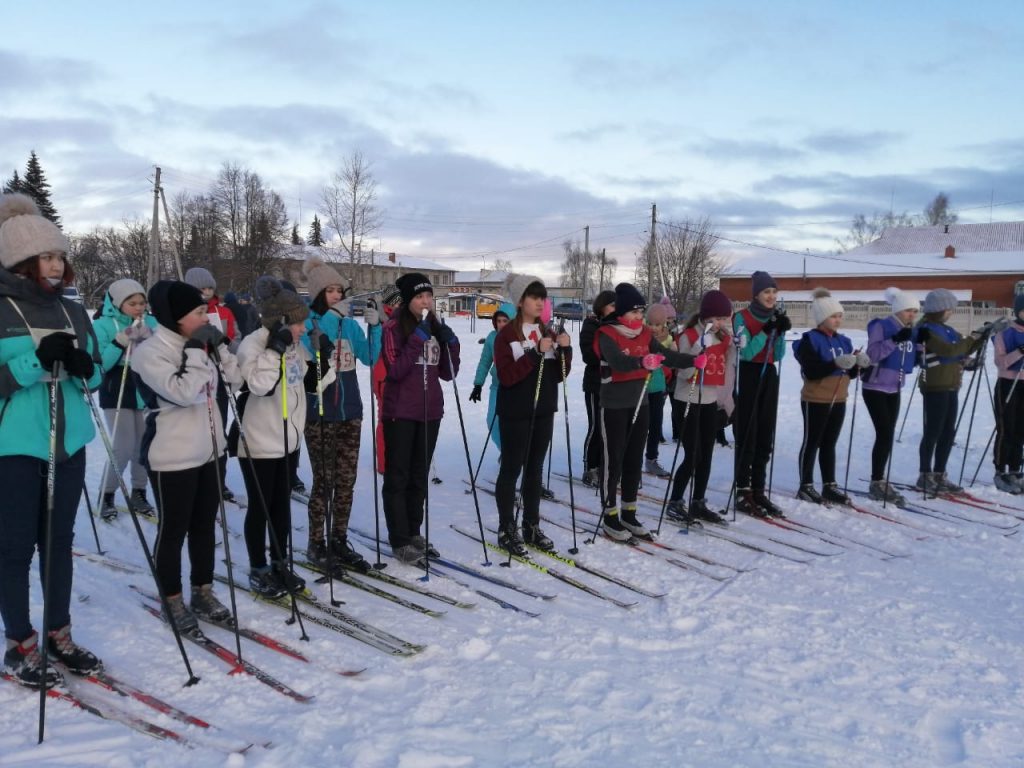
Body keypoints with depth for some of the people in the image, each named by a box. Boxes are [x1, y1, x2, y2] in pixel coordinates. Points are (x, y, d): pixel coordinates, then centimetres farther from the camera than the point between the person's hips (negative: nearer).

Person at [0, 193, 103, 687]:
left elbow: (95, 376, 11)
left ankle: (59, 634, 26)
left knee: (59, 539, 13)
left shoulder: (73, 312, 8)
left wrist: (83, 365, -10)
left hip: (69, 442, 5)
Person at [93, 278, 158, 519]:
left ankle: (138, 493, 21)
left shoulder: (151, 322, 2)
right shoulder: (103, 325, -8)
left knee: (145, 445, 6)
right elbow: (98, 364, -16)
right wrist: (121, 341, -26)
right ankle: (107, 495, 10)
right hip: (117, 395, -4)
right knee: (124, 447, -9)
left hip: (147, 393, 4)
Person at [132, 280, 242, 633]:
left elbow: (236, 378, 5)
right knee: (173, 530, 5)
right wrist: (197, 351, -21)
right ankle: (173, 600, 20)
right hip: (173, 458, -7)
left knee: (205, 525, 16)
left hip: (211, 450, 7)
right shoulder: (150, 352, -16)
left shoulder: (201, 343, 7)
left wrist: (218, 345, -5)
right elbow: (182, 392, -27)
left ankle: (203, 592, 29)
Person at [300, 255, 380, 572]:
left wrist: (374, 326, -9)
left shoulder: (350, 324, 8)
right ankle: (316, 544, 15)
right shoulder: (306, 323, -6)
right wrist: (327, 321, -26)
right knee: (324, 481, 1)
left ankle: (339, 542, 19)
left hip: (350, 412, 5)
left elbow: (371, 359, 4)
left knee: (346, 481, 8)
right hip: (319, 415, -5)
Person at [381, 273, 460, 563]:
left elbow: (448, 374, 9)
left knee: (419, 476, 13)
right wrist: (417, 340, -22)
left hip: (430, 411, 6)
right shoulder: (394, 327, -6)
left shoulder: (437, 327, 10)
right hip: (400, 413, -5)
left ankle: (414, 533, 24)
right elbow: (395, 371, -16)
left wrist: (451, 343, -6)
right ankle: (400, 541, 7)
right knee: (398, 477, 1)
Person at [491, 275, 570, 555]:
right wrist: (536, 353, -25)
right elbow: (506, 376, -18)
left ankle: (532, 526, 21)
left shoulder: (549, 333, 9)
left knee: (535, 469, 12)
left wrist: (565, 350, -11)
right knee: (511, 470, 0)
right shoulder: (506, 335, -8)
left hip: (543, 412, 6)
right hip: (516, 413, -6)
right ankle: (506, 530, 9)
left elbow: (558, 375, 7)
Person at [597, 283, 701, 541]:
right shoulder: (607, 334, -13)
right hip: (614, 406, -7)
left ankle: (628, 513, 22)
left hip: (639, 403, 7)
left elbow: (666, 355, 2)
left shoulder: (644, 333, 7)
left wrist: (694, 361, -13)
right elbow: (618, 362, -30)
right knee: (614, 460, -1)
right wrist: (643, 362, -48)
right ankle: (610, 516, 9)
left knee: (635, 459, 12)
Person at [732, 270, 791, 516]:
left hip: (769, 378, 6)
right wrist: (766, 331, -23)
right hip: (748, 378, -6)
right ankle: (743, 492, -1)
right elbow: (746, 352, -17)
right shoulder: (742, 317, -7)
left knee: (765, 437, 7)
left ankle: (759, 491, 15)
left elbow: (778, 356, 6)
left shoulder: (776, 316, 10)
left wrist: (781, 332, -9)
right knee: (747, 436, -6)